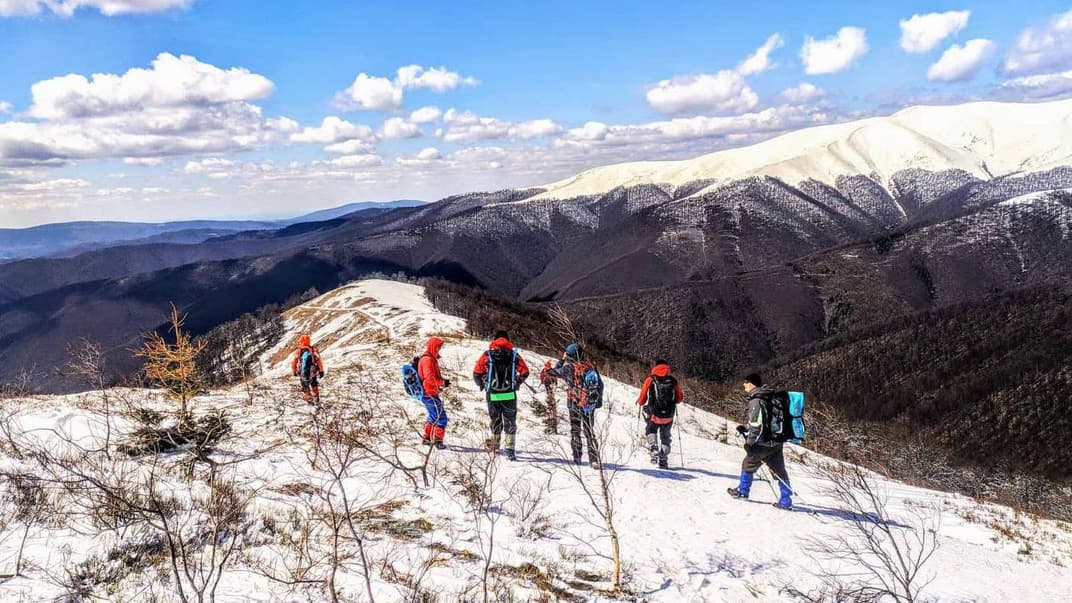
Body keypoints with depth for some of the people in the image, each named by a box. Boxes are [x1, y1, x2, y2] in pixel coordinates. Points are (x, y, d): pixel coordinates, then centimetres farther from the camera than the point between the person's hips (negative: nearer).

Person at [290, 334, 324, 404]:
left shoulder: (298, 352, -10)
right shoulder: (314, 351, -10)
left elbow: (293, 363, -4)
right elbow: (319, 361, -11)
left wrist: (294, 372, 13)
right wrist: (321, 371, 0)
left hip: (302, 374, -1)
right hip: (313, 374, 1)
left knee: (305, 388, 21)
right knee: (314, 386, 27)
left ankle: (309, 400, 26)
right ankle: (316, 399, 35)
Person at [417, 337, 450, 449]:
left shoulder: (429, 359, 15)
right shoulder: (428, 360, -18)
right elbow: (430, 378, -26)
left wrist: (441, 381, 6)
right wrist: (443, 382, -17)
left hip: (427, 394, 11)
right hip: (430, 394, -11)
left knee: (433, 417, 22)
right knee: (441, 418, -9)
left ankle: (427, 438, 30)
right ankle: (438, 441, -7)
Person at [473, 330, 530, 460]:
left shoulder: (487, 355, -1)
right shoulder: (514, 355, 0)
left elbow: (476, 373, -1)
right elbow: (524, 372, 2)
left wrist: (482, 385, 17)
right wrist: (516, 384, 18)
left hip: (492, 395, 1)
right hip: (509, 395, -1)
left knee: (495, 420, 18)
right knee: (510, 422, 7)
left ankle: (495, 443, 32)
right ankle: (510, 450, 1)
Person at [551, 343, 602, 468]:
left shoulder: (569, 367, -11)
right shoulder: (590, 365, -1)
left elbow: (555, 372, 8)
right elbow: (600, 384, 4)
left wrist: (562, 360, 14)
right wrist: (599, 399, 13)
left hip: (574, 404, -2)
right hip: (590, 404, 2)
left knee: (575, 431, 12)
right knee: (590, 431, 8)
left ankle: (577, 457, 11)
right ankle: (594, 459, -1)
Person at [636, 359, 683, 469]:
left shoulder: (650, 380, -3)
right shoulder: (673, 381, 1)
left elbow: (642, 399, -1)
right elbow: (679, 398, 8)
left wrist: (640, 402, 21)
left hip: (653, 415, -2)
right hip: (668, 417, 2)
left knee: (650, 431, 24)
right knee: (665, 437, 20)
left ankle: (654, 449, 1)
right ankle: (663, 460, 16)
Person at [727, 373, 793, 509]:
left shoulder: (756, 401, -17)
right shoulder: (768, 398, 12)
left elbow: (757, 425, -21)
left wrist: (750, 442, -14)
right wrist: (745, 428, 23)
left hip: (763, 442, -8)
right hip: (777, 442, 8)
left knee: (748, 465, 13)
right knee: (779, 470, 9)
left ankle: (742, 491, 27)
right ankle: (786, 501, 9)